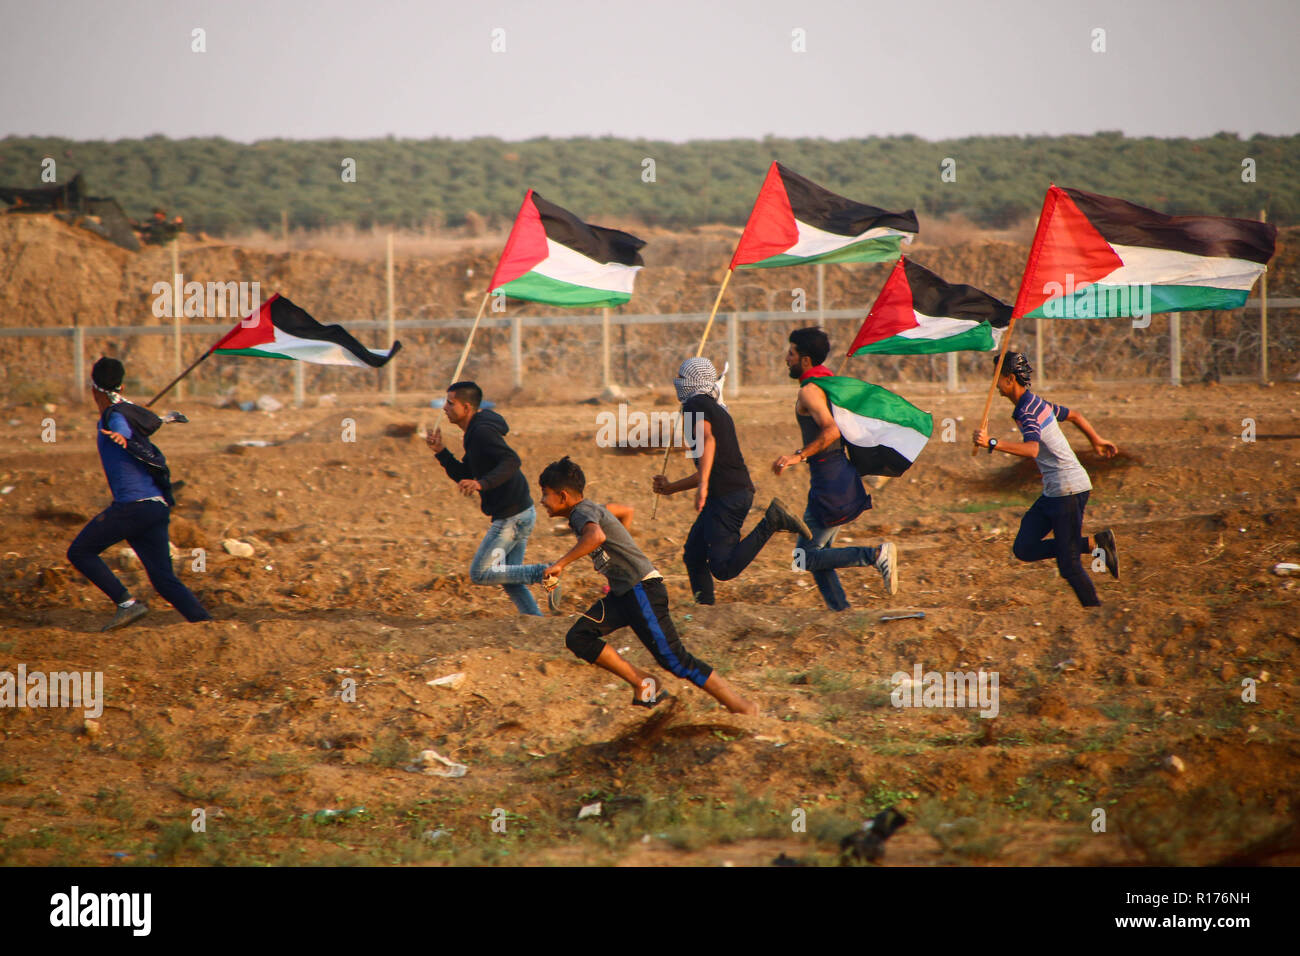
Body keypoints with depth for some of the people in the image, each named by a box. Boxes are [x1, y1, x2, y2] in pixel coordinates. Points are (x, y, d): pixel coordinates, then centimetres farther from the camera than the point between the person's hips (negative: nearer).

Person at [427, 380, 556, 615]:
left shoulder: (483, 432, -17)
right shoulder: (475, 433, 16)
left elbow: (511, 461, -30)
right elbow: (464, 476, 21)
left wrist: (482, 483, -42)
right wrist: (440, 452, 8)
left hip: (512, 516, -10)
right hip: (520, 513, 10)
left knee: (480, 573, -5)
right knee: (509, 579, 14)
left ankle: (543, 574, -8)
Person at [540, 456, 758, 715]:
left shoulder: (583, 512, -13)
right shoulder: (591, 509, 16)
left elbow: (596, 536, -37)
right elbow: (626, 511, 34)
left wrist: (560, 564, -30)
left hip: (642, 588, -10)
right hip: (623, 593, 10)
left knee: (673, 659, -10)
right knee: (578, 638, -1)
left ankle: (743, 708, -6)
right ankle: (642, 683, 1)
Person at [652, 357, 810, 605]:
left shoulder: (695, 406, -4)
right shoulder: (718, 410, 25)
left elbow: (708, 440, -24)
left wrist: (703, 485, -34)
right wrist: (670, 488, 36)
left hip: (726, 496, -10)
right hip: (741, 490, 10)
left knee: (723, 568, -14)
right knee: (693, 555, 16)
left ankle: (772, 521, -17)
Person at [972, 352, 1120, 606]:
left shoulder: (1027, 412, -18)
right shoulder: (1038, 403, 11)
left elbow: (1032, 449, -37)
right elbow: (1074, 415, 27)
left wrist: (992, 444, -44)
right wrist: (1096, 441, 44)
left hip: (1069, 490, -9)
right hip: (1052, 492, 9)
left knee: (1068, 565, -5)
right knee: (1024, 549, 4)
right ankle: (1095, 544, 9)